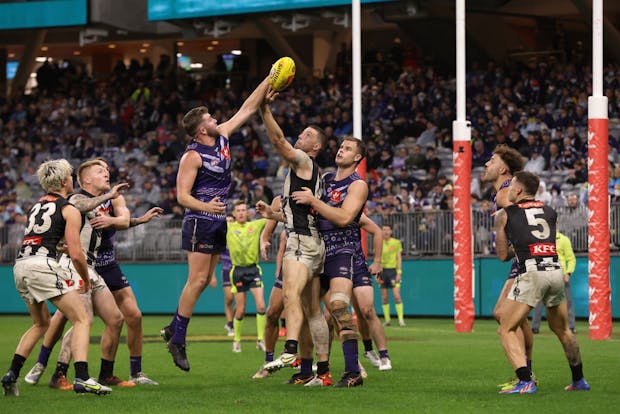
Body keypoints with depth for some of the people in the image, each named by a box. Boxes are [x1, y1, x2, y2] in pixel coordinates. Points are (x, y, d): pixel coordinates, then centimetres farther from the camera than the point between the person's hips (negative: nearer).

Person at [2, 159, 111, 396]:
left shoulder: (37, 205, 23)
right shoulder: (69, 210, 2)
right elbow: (76, 254, -3)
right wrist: (86, 280, 11)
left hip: (20, 265, 8)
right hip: (42, 264, -8)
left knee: (41, 324, 27)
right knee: (82, 320, -4)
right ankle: (82, 379, -20)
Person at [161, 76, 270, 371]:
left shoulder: (222, 136, 7)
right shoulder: (193, 156, -15)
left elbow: (247, 108, 13)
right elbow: (182, 196, -20)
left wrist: (269, 81, 10)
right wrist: (206, 207, -38)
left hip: (219, 223, 8)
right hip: (200, 223, -8)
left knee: (204, 280, 9)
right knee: (197, 280, -11)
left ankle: (173, 329, 17)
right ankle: (177, 341, -7)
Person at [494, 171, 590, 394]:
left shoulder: (504, 214, 10)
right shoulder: (550, 212, 20)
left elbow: (503, 256, 14)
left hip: (531, 273, -5)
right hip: (556, 271, 5)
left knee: (506, 330, 1)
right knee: (562, 329, 23)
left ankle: (525, 381, -16)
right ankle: (579, 380, 31)